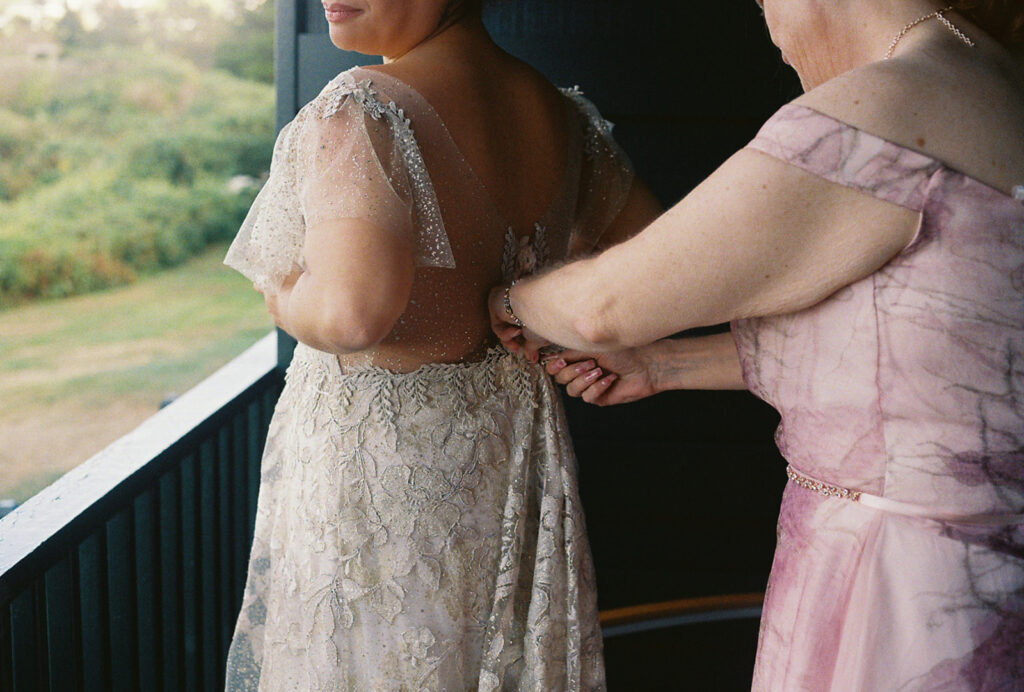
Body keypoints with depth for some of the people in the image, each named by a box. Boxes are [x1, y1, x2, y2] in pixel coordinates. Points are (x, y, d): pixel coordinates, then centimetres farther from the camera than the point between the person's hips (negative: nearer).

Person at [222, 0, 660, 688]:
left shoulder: (361, 112, -22)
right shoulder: (564, 117, 0)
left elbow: (353, 311, -37)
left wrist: (286, 301, -14)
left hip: (372, 467, -6)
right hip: (515, 453, 7)